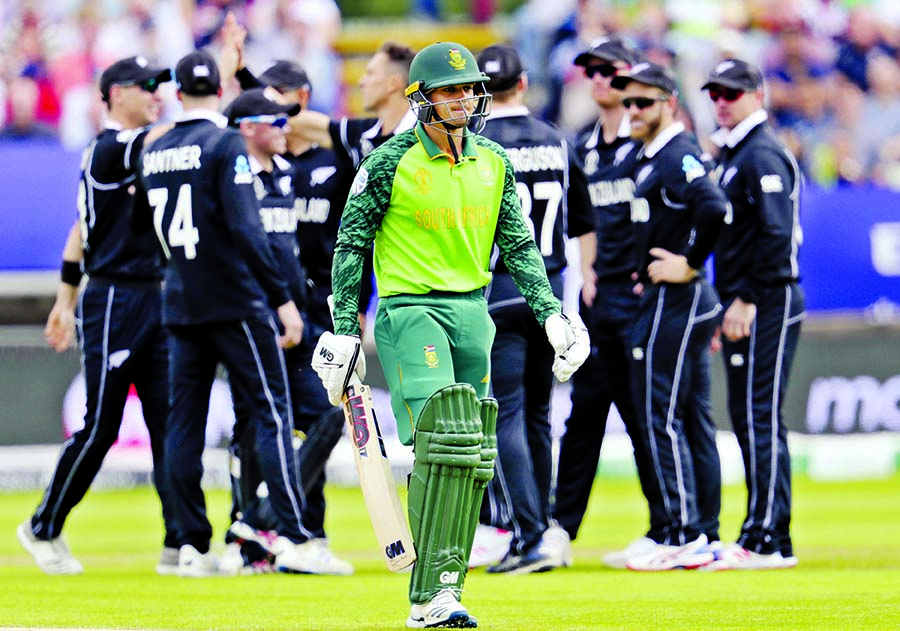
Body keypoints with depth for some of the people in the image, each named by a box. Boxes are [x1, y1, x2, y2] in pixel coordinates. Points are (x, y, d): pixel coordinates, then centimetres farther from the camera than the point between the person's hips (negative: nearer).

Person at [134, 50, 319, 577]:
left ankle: (193, 546, 6)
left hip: (181, 307, 6)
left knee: (185, 423, 7)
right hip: (236, 305, -6)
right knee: (272, 415, -5)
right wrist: (283, 298, -17)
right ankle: (295, 539, -12)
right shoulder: (225, 144, -9)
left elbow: (143, 225, 20)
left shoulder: (155, 153, 9)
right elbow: (246, 228, -17)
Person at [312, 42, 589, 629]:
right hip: (411, 311, -6)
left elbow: (519, 246, 13)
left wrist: (551, 313, 0)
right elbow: (351, 245, -1)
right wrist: (345, 332, -5)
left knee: (472, 456, 3)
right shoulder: (389, 163, -6)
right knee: (441, 445, -20)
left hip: (473, 314, 6)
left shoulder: (494, 163, 9)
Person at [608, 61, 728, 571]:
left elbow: (714, 208, -30)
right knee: (691, 419, 11)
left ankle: (684, 537, -10)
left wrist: (690, 264, -20)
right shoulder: (653, 157, 16)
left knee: (661, 417, -10)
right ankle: (702, 536, 15)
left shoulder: (678, 156, -15)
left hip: (674, 301, -11)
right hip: (687, 302, 11)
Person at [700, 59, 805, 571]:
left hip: (767, 305, -10)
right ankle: (766, 539, 13)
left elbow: (776, 235, -21)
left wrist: (746, 299, -21)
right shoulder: (733, 156, 20)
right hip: (748, 304, 10)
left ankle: (767, 541, -12)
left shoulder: (763, 155, -12)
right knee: (752, 418, 10)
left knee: (759, 417, -11)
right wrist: (729, 306, 19)